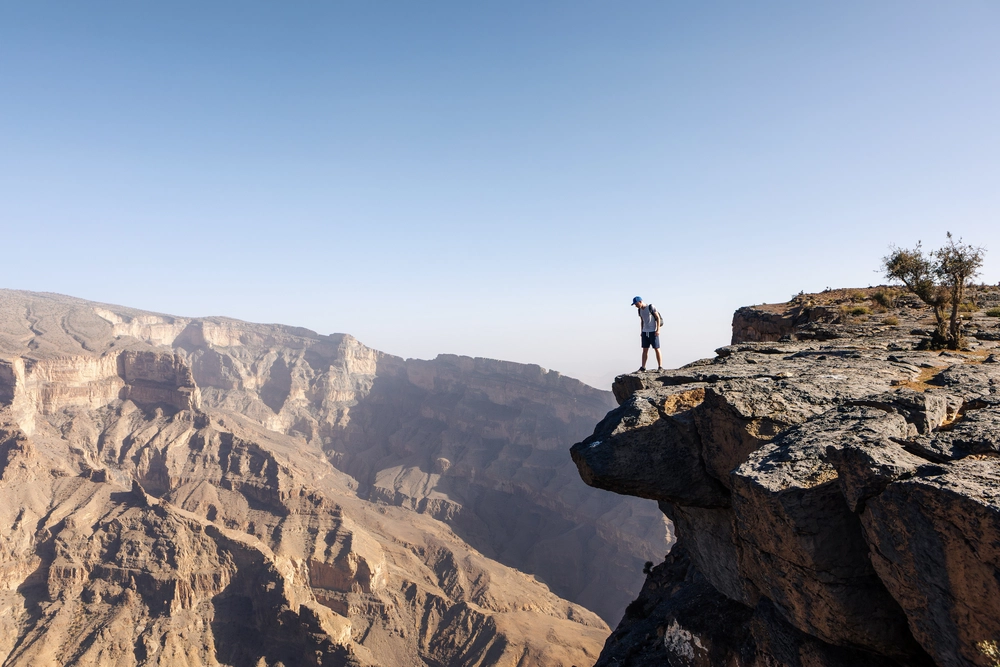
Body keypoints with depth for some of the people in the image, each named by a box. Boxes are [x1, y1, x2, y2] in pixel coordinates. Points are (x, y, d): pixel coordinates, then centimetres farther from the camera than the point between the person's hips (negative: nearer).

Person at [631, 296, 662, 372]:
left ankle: (660, 367, 3)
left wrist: (658, 330, -16)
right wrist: (641, 331, 11)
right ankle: (643, 367, 5)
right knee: (645, 350, 4)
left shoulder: (651, 307, -12)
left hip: (653, 331, -6)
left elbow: (658, 318, -10)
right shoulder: (640, 310, 8)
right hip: (645, 332, 6)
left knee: (656, 349, -3)